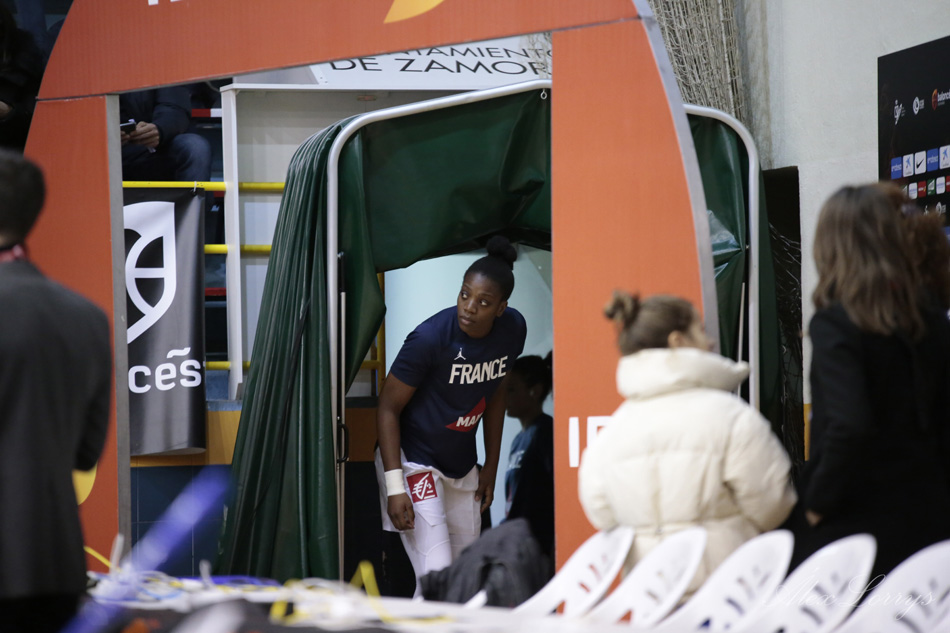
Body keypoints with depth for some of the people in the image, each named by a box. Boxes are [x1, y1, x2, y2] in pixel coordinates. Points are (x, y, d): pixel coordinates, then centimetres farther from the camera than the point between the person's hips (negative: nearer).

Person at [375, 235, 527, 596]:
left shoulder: (513, 330, -7)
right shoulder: (431, 337, -25)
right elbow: (388, 407, -17)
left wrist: (491, 467, 14)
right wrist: (395, 487, -23)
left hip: (462, 467, 7)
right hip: (413, 461, -7)